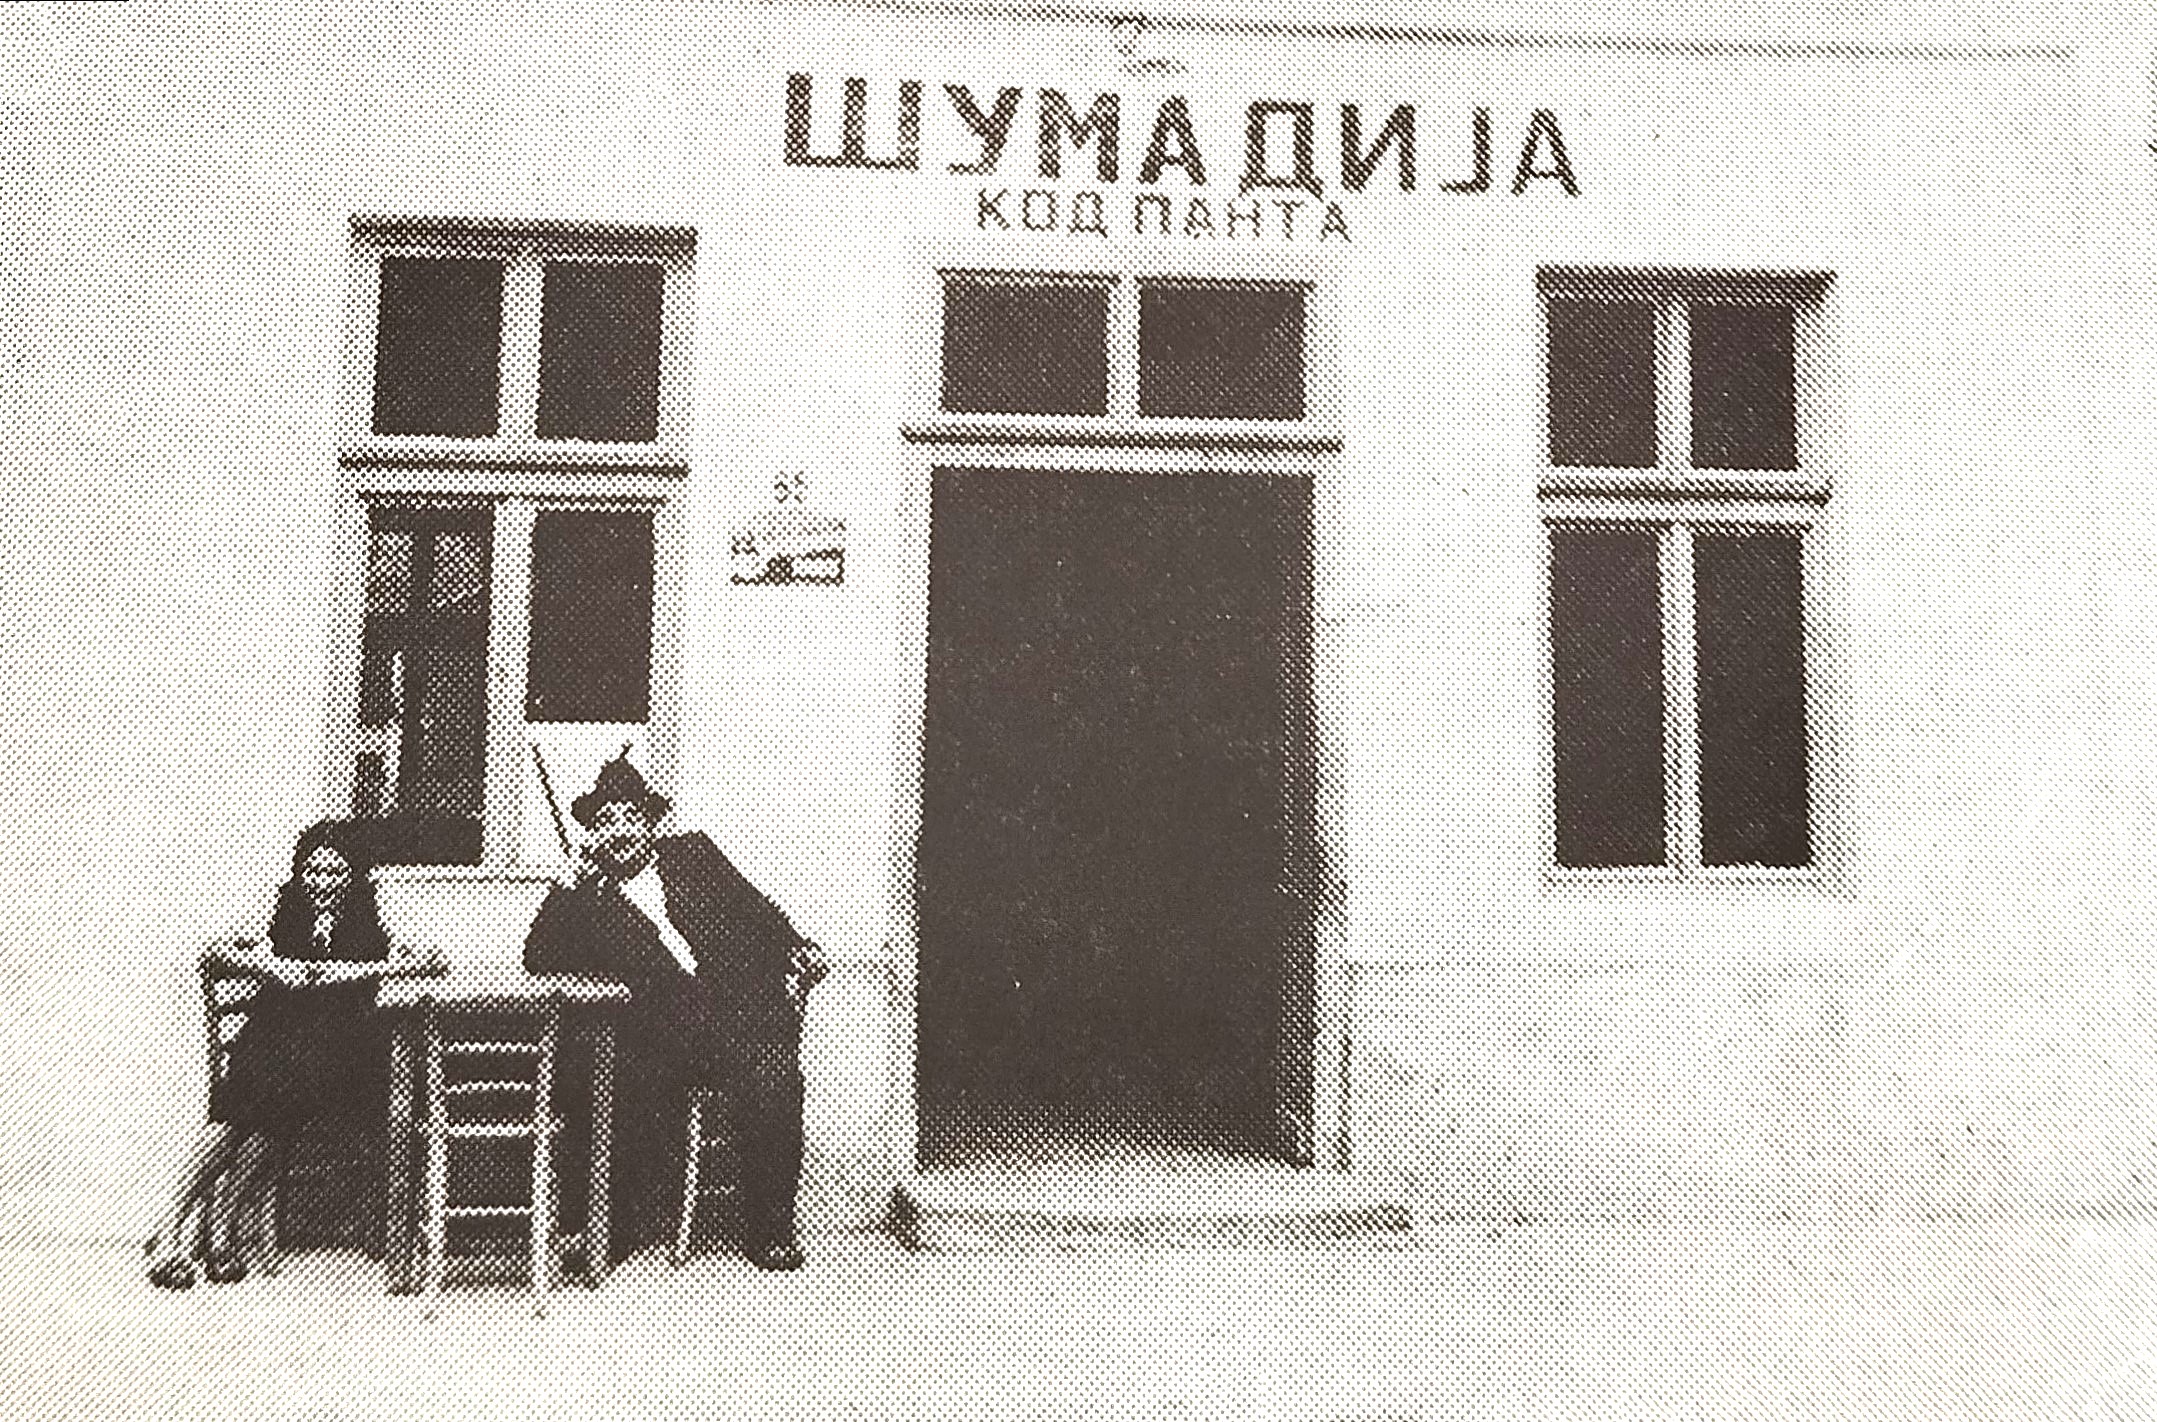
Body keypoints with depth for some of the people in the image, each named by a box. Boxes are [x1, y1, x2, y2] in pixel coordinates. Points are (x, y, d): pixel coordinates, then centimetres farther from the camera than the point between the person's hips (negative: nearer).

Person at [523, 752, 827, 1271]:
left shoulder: (691, 854, 22)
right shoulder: (589, 900, 19)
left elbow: (755, 911, 18)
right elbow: (538, 961, 8)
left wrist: (795, 949, 1)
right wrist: (569, 883, 4)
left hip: (743, 1006, -1)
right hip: (661, 1029, 1)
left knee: (770, 1083, -28)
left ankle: (769, 1225, -11)